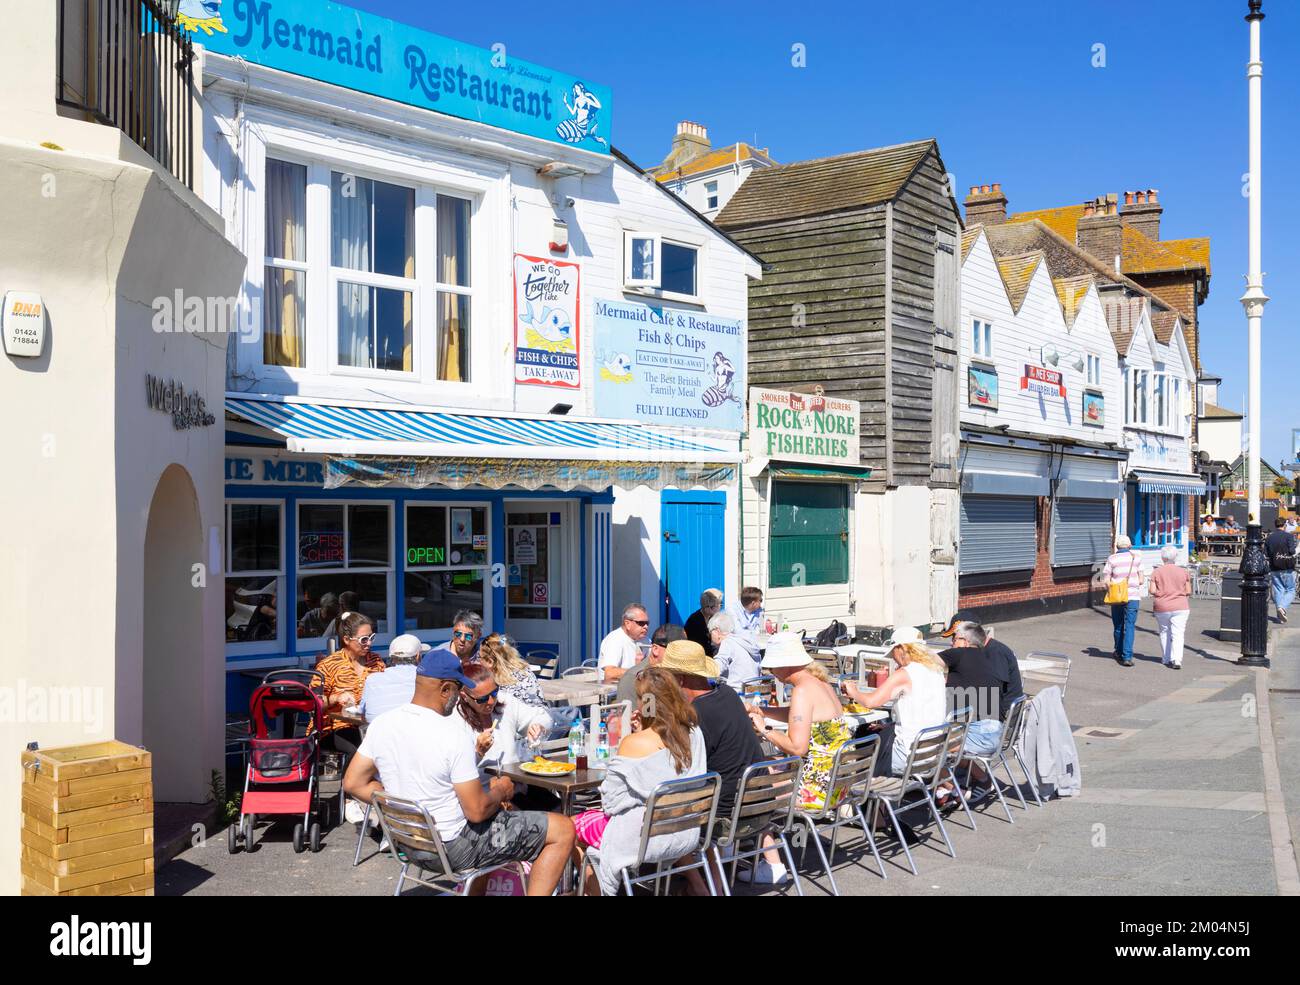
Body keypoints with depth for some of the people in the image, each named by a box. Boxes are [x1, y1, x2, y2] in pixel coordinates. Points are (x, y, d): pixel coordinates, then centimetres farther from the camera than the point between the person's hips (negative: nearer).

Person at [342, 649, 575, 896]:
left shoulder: (381, 725, -5)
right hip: (453, 848, -8)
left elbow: (353, 784, 3)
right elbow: (477, 811, -22)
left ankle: (476, 891, 36)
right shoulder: (454, 735, -25)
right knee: (564, 830, 0)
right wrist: (500, 791, -1)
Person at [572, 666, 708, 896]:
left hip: (645, 840, -7)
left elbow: (610, 802, -13)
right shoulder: (693, 733, -5)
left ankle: (597, 889, 30)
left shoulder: (633, 744, -22)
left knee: (575, 824, 18)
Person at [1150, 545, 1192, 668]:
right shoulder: (1183, 572, 0)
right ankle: (1177, 660, -16)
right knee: (1178, 634, -3)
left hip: (1161, 608, 0)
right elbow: (1188, 592, 1)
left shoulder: (1156, 572, -3)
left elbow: (1152, 591, -8)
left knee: (1164, 633, 15)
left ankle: (1166, 659, 20)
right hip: (1180, 607, 0)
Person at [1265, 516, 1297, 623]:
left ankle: (1280, 616, 8)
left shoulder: (1269, 538, 6)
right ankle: (1282, 607, -20)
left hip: (1274, 569, 4)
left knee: (1278, 591, 9)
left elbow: (1265, 554, 7)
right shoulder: (1289, 536, -8)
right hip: (1287, 569, -4)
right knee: (1290, 590, 5)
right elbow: (1292, 551, -16)